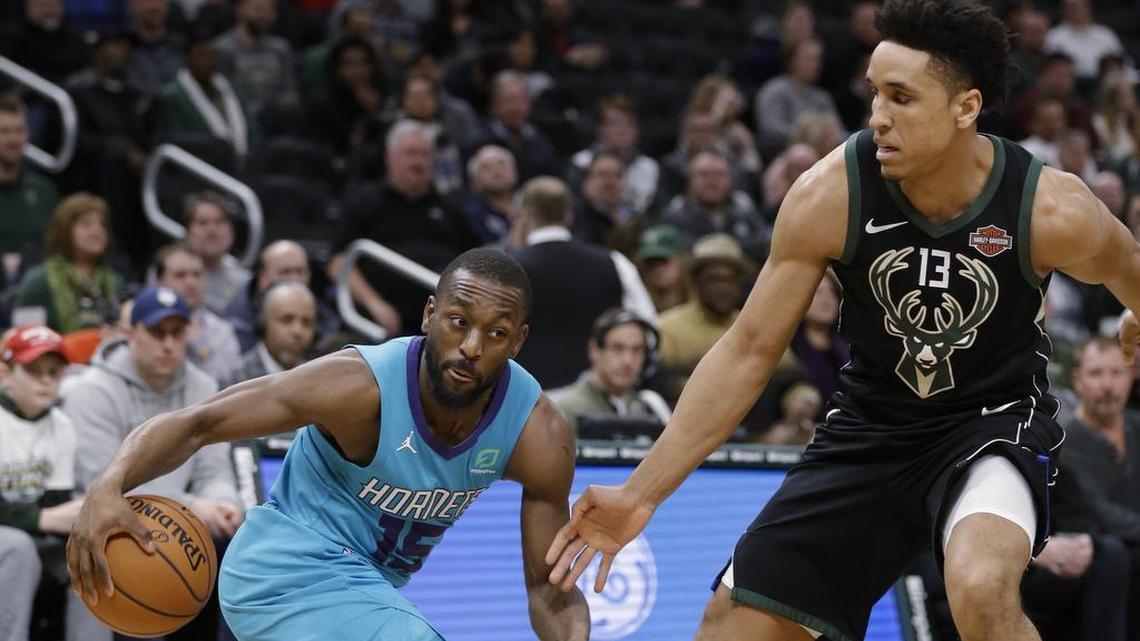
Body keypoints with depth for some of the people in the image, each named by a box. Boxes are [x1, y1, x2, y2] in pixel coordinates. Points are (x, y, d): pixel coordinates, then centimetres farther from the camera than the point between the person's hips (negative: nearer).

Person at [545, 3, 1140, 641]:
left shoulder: (1053, 210, -23)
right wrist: (642, 492, -12)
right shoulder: (829, 196, -20)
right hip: (870, 425, 3)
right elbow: (750, 351, -10)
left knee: (982, 589, -34)